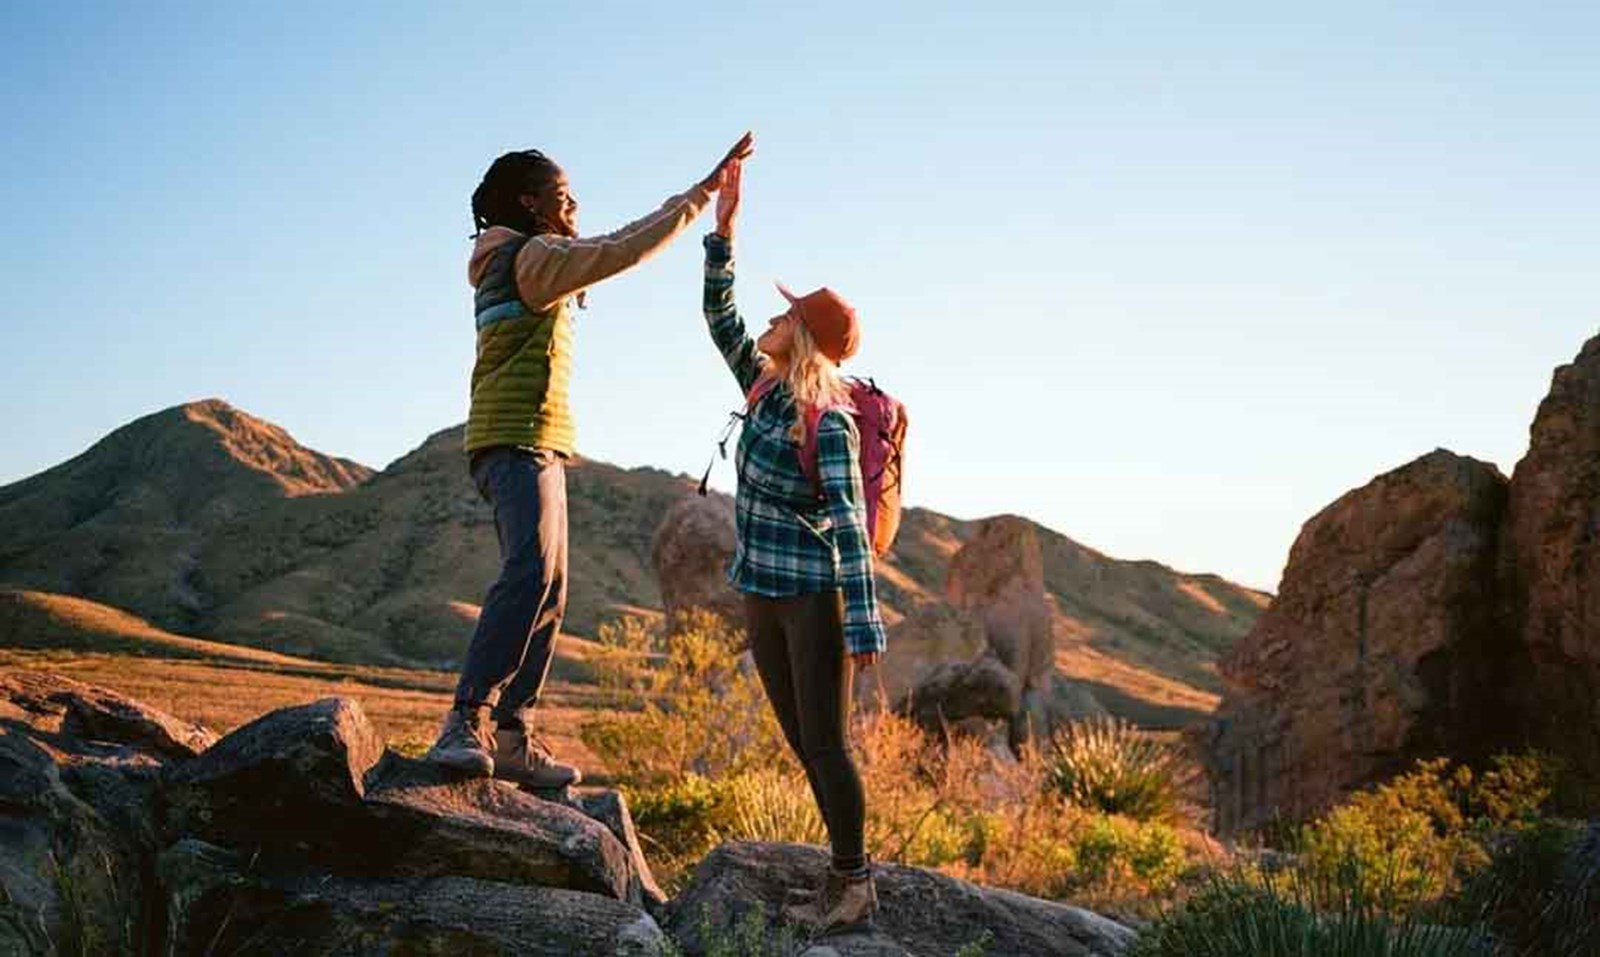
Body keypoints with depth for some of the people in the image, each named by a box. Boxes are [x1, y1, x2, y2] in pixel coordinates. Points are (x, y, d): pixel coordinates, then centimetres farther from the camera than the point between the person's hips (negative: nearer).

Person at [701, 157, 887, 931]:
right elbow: (719, 316, 14)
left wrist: (863, 621, -23)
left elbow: (849, 520, -19)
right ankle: (847, 875, 21)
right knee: (803, 745, 11)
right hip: (762, 595, 8)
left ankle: (854, 886, 8)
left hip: (815, 594, -8)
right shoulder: (764, 389, 7)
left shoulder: (829, 421, -15)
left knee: (825, 745, -3)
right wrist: (722, 229, 6)